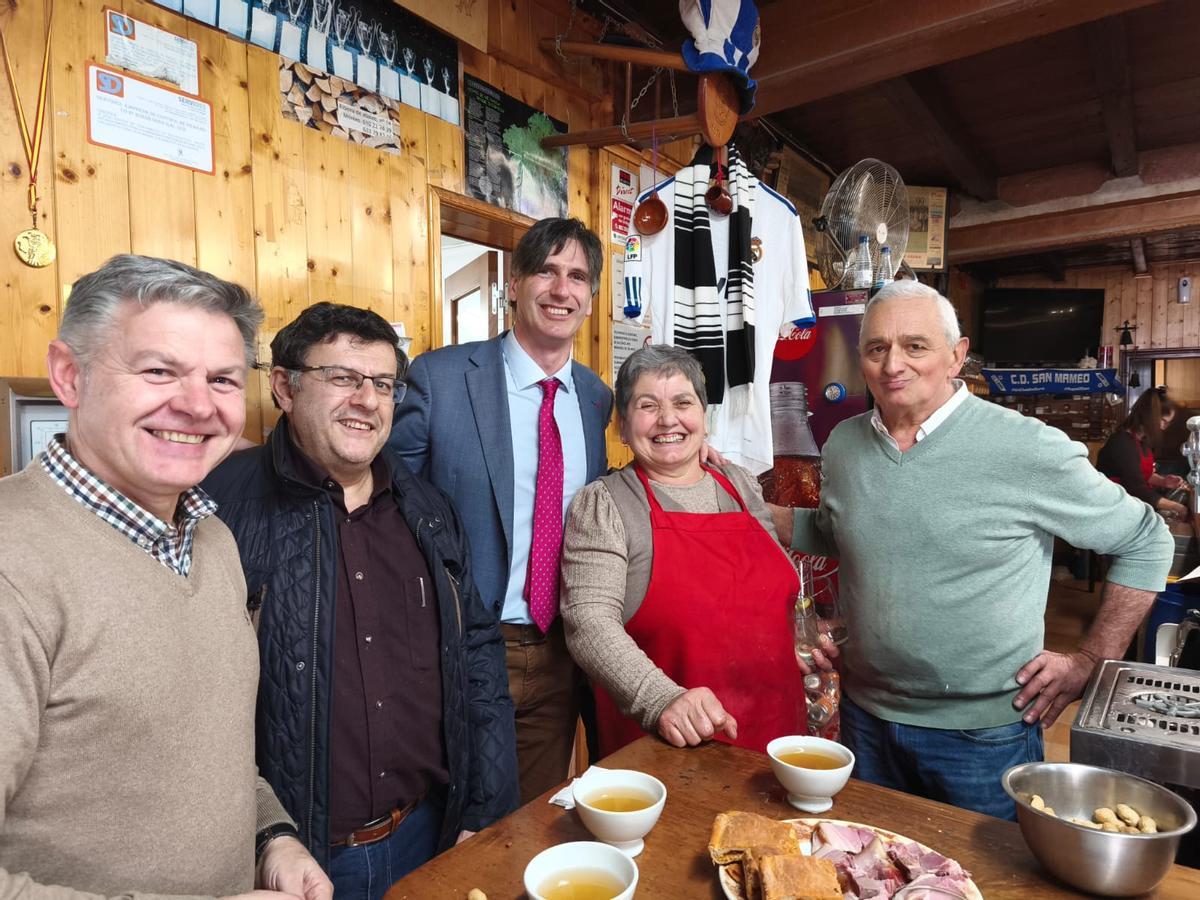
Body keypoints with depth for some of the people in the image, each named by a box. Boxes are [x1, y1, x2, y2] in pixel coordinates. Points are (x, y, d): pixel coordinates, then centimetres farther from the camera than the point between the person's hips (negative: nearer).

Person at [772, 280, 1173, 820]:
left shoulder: (1028, 449, -16)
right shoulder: (843, 446, -3)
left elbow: (1146, 542, -4)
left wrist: (1089, 662, -5)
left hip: (985, 733, -4)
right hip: (866, 716, 4)